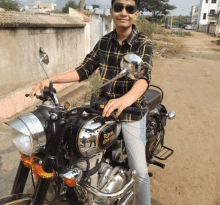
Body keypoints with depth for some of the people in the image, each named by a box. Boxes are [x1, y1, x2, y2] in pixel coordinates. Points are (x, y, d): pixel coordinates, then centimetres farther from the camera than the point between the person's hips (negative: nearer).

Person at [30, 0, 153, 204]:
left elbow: (144, 76, -28)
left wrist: (126, 99, -50)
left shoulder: (143, 43, -11)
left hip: (132, 111, -4)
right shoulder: (104, 41, 3)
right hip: (104, 107, 5)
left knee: (139, 170, -2)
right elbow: (85, 69, 2)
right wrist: (51, 79, -10)